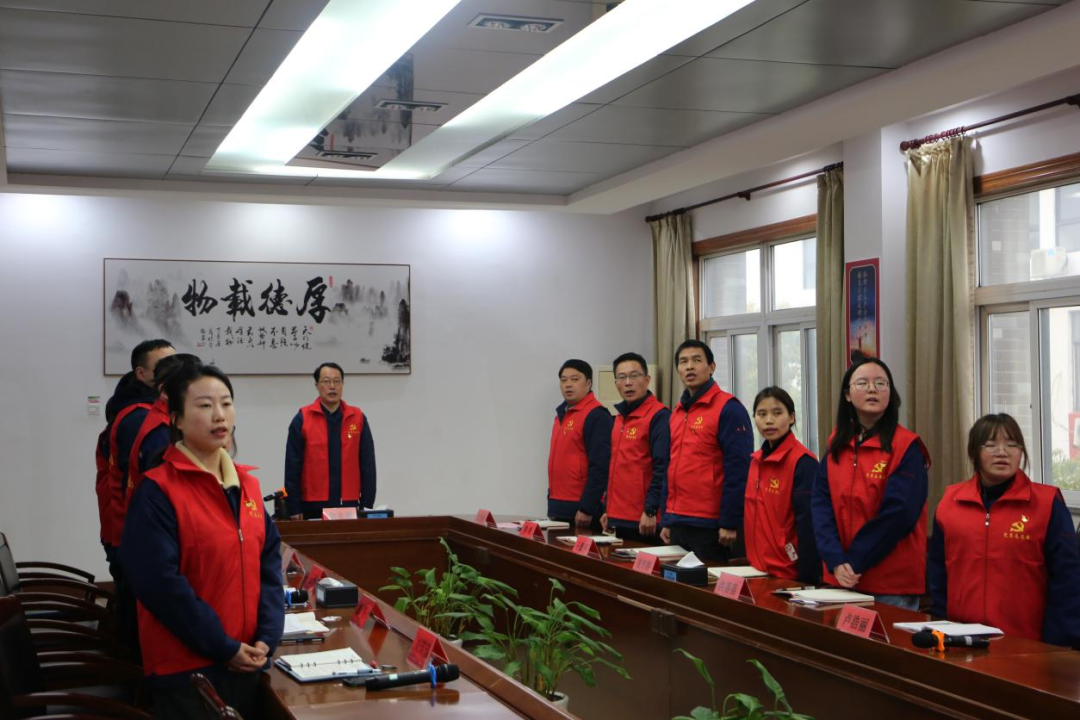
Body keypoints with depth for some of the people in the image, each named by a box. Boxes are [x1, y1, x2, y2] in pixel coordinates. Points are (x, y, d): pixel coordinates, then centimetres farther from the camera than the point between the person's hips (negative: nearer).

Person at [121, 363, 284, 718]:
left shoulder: (247, 484, 9)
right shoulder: (157, 490, -12)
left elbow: (269, 560, 8)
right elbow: (160, 582, -18)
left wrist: (267, 637, -5)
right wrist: (224, 647, -16)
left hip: (247, 661, 6)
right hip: (186, 667, -6)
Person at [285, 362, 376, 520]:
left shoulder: (358, 418, 5)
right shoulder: (302, 419, 0)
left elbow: (367, 466, 6)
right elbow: (293, 468, -1)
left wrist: (367, 505, 1)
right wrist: (294, 509, -5)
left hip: (349, 505, 2)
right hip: (313, 506, -1)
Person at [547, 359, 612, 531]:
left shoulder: (596, 416, -12)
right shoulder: (562, 414, 16)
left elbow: (599, 467, -18)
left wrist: (587, 508, -20)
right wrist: (552, 501, 17)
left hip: (580, 510, -8)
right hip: (559, 507, 8)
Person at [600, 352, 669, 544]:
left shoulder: (659, 416, -11)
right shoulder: (620, 418, 15)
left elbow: (663, 469, -18)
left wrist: (651, 511, -20)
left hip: (644, 521, -8)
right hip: (621, 519, 8)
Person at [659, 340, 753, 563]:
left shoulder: (728, 408, -9)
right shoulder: (677, 412, 14)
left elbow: (738, 470, -14)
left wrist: (730, 523, -16)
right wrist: (666, 520, 15)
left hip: (711, 527, -7)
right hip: (677, 524, 7)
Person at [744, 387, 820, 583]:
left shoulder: (803, 462, -14)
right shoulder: (755, 460, 9)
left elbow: (808, 525, -17)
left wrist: (806, 578, -19)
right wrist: (750, 560, 13)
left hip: (791, 573, -7)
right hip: (759, 570, 7)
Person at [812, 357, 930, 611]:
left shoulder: (906, 446, -9)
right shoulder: (836, 444, 8)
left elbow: (898, 513, -17)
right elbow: (821, 503, 0)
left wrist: (854, 562, -16)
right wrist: (836, 561, -14)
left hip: (893, 583, -5)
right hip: (842, 579, 5)